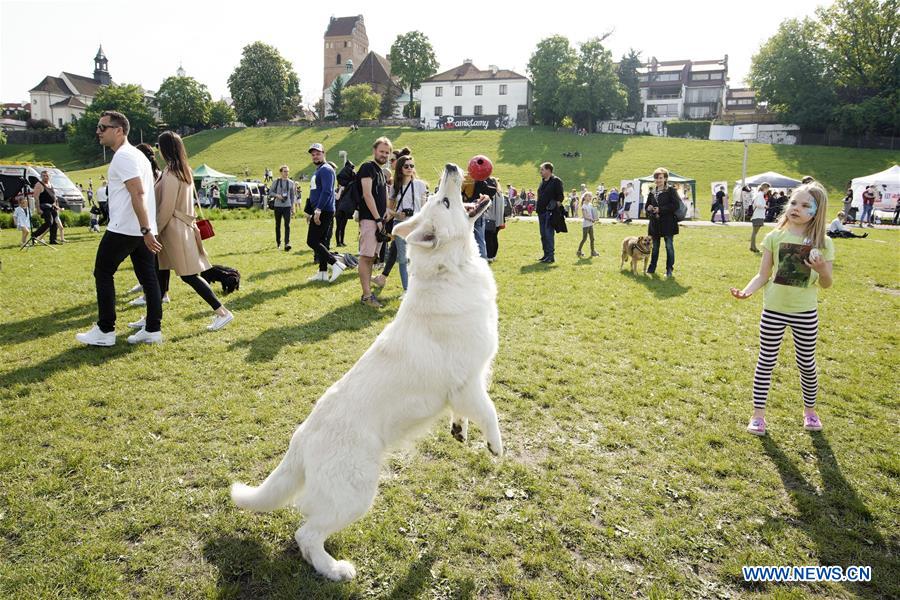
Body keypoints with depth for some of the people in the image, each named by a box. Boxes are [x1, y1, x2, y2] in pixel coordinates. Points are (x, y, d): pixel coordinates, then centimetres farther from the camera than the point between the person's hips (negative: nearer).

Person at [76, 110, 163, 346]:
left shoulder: (123, 157, -12)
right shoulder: (136, 154, 20)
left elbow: (138, 193, -23)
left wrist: (145, 230, -27)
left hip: (123, 229, -9)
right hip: (142, 229, 9)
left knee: (103, 273, 3)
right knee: (148, 277, 7)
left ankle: (105, 331, 7)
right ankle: (153, 329, 11)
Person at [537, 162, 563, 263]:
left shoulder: (556, 181, -6)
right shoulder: (543, 181, 18)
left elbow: (561, 197, -10)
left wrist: (556, 206, -17)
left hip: (550, 212, -8)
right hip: (542, 212, 8)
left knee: (549, 234, -11)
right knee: (543, 235, 11)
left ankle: (551, 256, -8)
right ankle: (546, 254, 18)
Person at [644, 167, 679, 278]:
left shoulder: (671, 190, -4)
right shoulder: (652, 192, 12)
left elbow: (675, 205, -13)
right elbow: (647, 206, 18)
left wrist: (660, 209, -16)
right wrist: (649, 209, -6)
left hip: (668, 223, -5)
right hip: (655, 223, 5)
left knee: (669, 246, -1)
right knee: (654, 247, 14)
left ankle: (669, 270, 6)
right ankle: (652, 267, 24)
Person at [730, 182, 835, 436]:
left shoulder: (823, 243, -5)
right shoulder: (775, 237, -5)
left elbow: (827, 285, -2)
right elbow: (763, 275, -1)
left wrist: (822, 270, -23)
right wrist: (747, 290, -20)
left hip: (805, 312, 0)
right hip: (773, 310, 0)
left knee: (807, 363, 14)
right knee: (766, 361, 7)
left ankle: (809, 410, 37)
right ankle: (758, 414, 17)